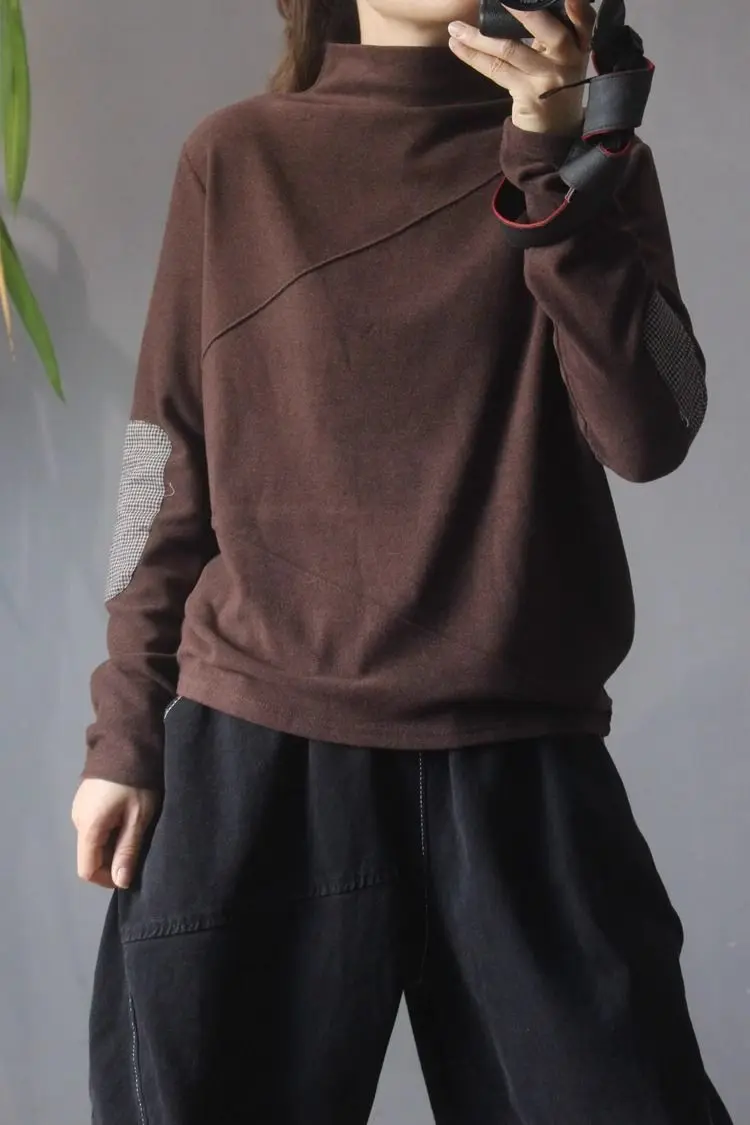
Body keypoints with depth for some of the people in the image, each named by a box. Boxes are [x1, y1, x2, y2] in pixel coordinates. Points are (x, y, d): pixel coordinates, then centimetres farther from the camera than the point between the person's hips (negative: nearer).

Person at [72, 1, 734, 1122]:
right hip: (254, 748, 0)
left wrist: (553, 155, -10)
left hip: (523, 757, 1)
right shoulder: (237, 156, 7)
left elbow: (649, 433, -5)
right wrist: (126, 731, 2)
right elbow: (170, 456, 6)